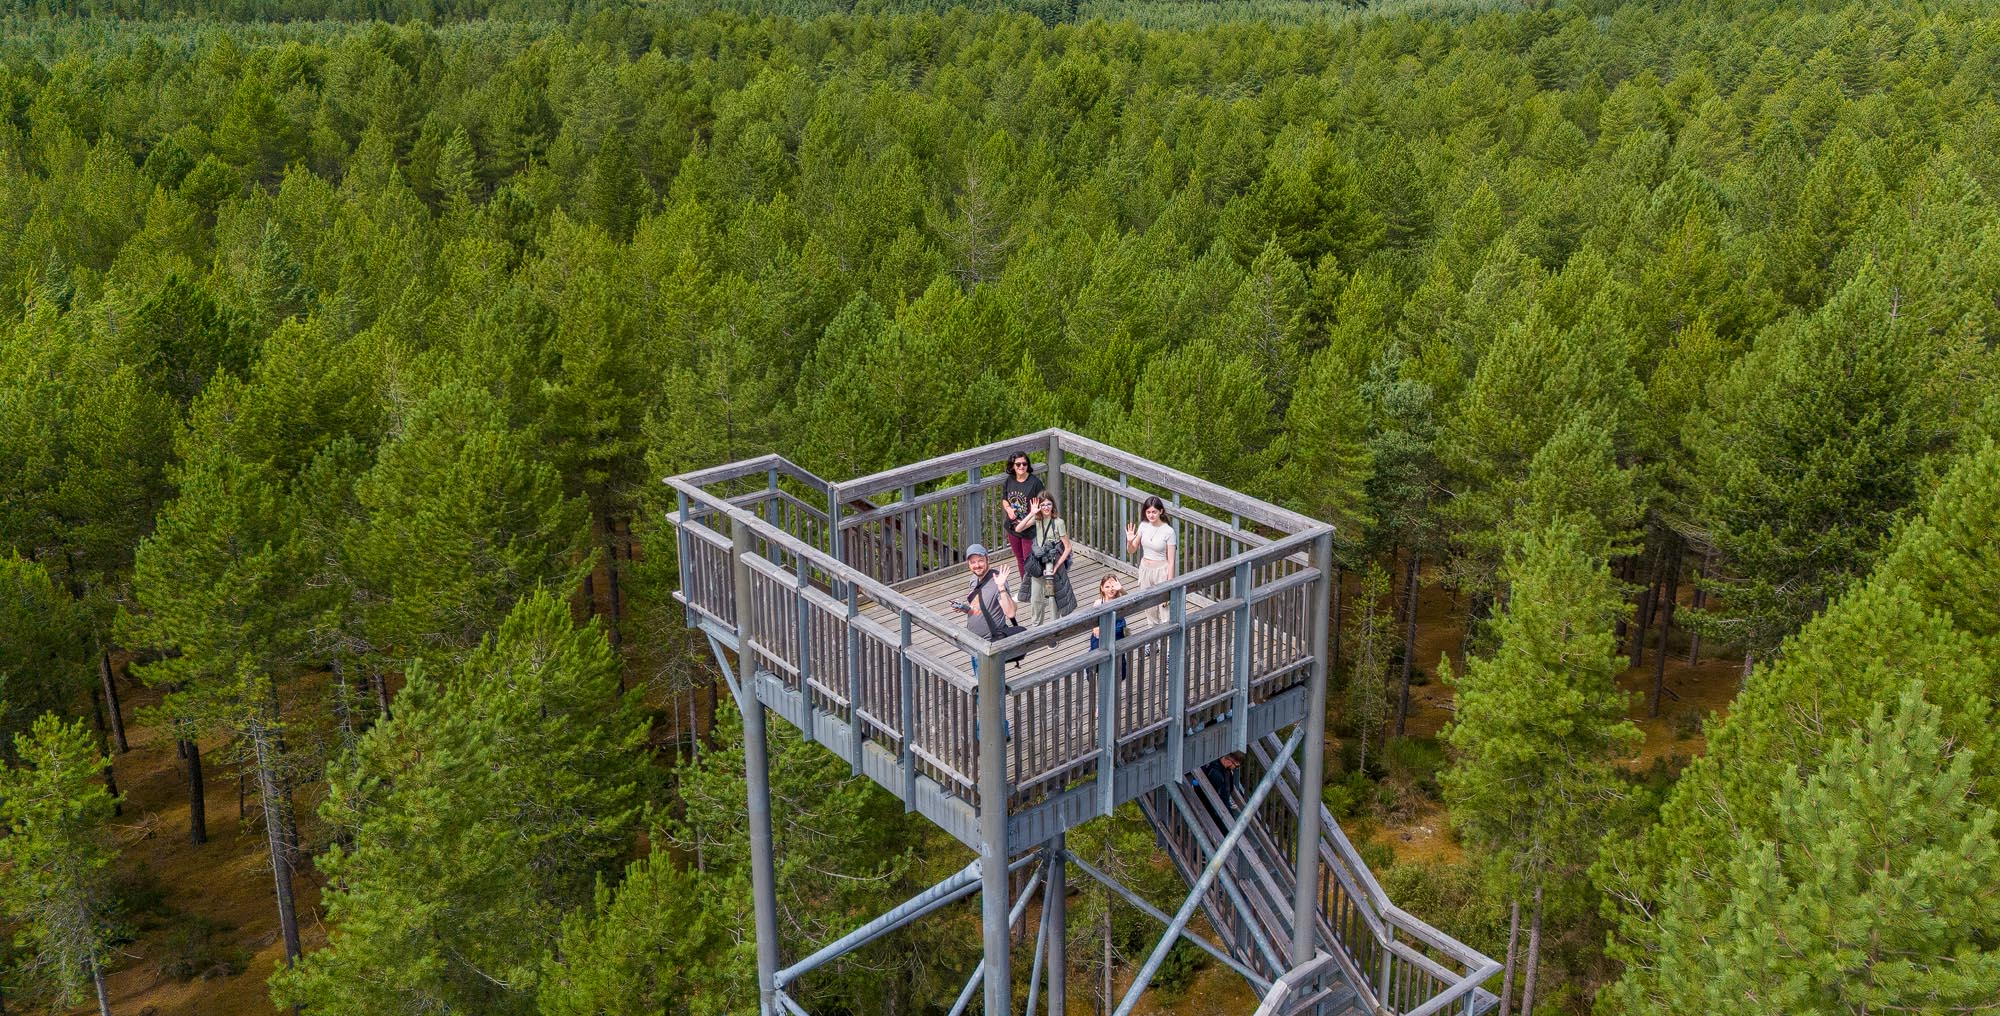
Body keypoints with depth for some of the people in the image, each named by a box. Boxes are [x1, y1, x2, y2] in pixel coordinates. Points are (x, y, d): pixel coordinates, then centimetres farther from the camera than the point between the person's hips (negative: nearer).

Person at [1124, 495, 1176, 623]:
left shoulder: (1168, 531, -16)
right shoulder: (1143, 526, -3)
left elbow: (1171, 561, -13)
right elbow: (1131, 551, 4)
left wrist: (1170, 584, -14)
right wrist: (1129, 541, -18)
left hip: (1161, 571, -5)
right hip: (1145, 569, 5)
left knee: (1163, 607, -4)